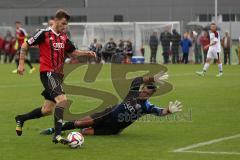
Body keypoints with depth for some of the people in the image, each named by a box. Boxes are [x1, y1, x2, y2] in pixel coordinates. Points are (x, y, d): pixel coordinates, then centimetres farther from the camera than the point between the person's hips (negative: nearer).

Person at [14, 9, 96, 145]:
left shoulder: (63, 37, 13)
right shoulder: (44, 33, -7)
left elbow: (73, 51, 23)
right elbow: (25, 45, -1)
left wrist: (86, 53, 5)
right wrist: (21, 63, -6)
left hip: (58, 75, 8)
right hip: (47, 73, -8)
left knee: (47, 110, 10)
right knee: (62, 100, -25)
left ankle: (21, 119, 31)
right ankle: (57, 135, -27)